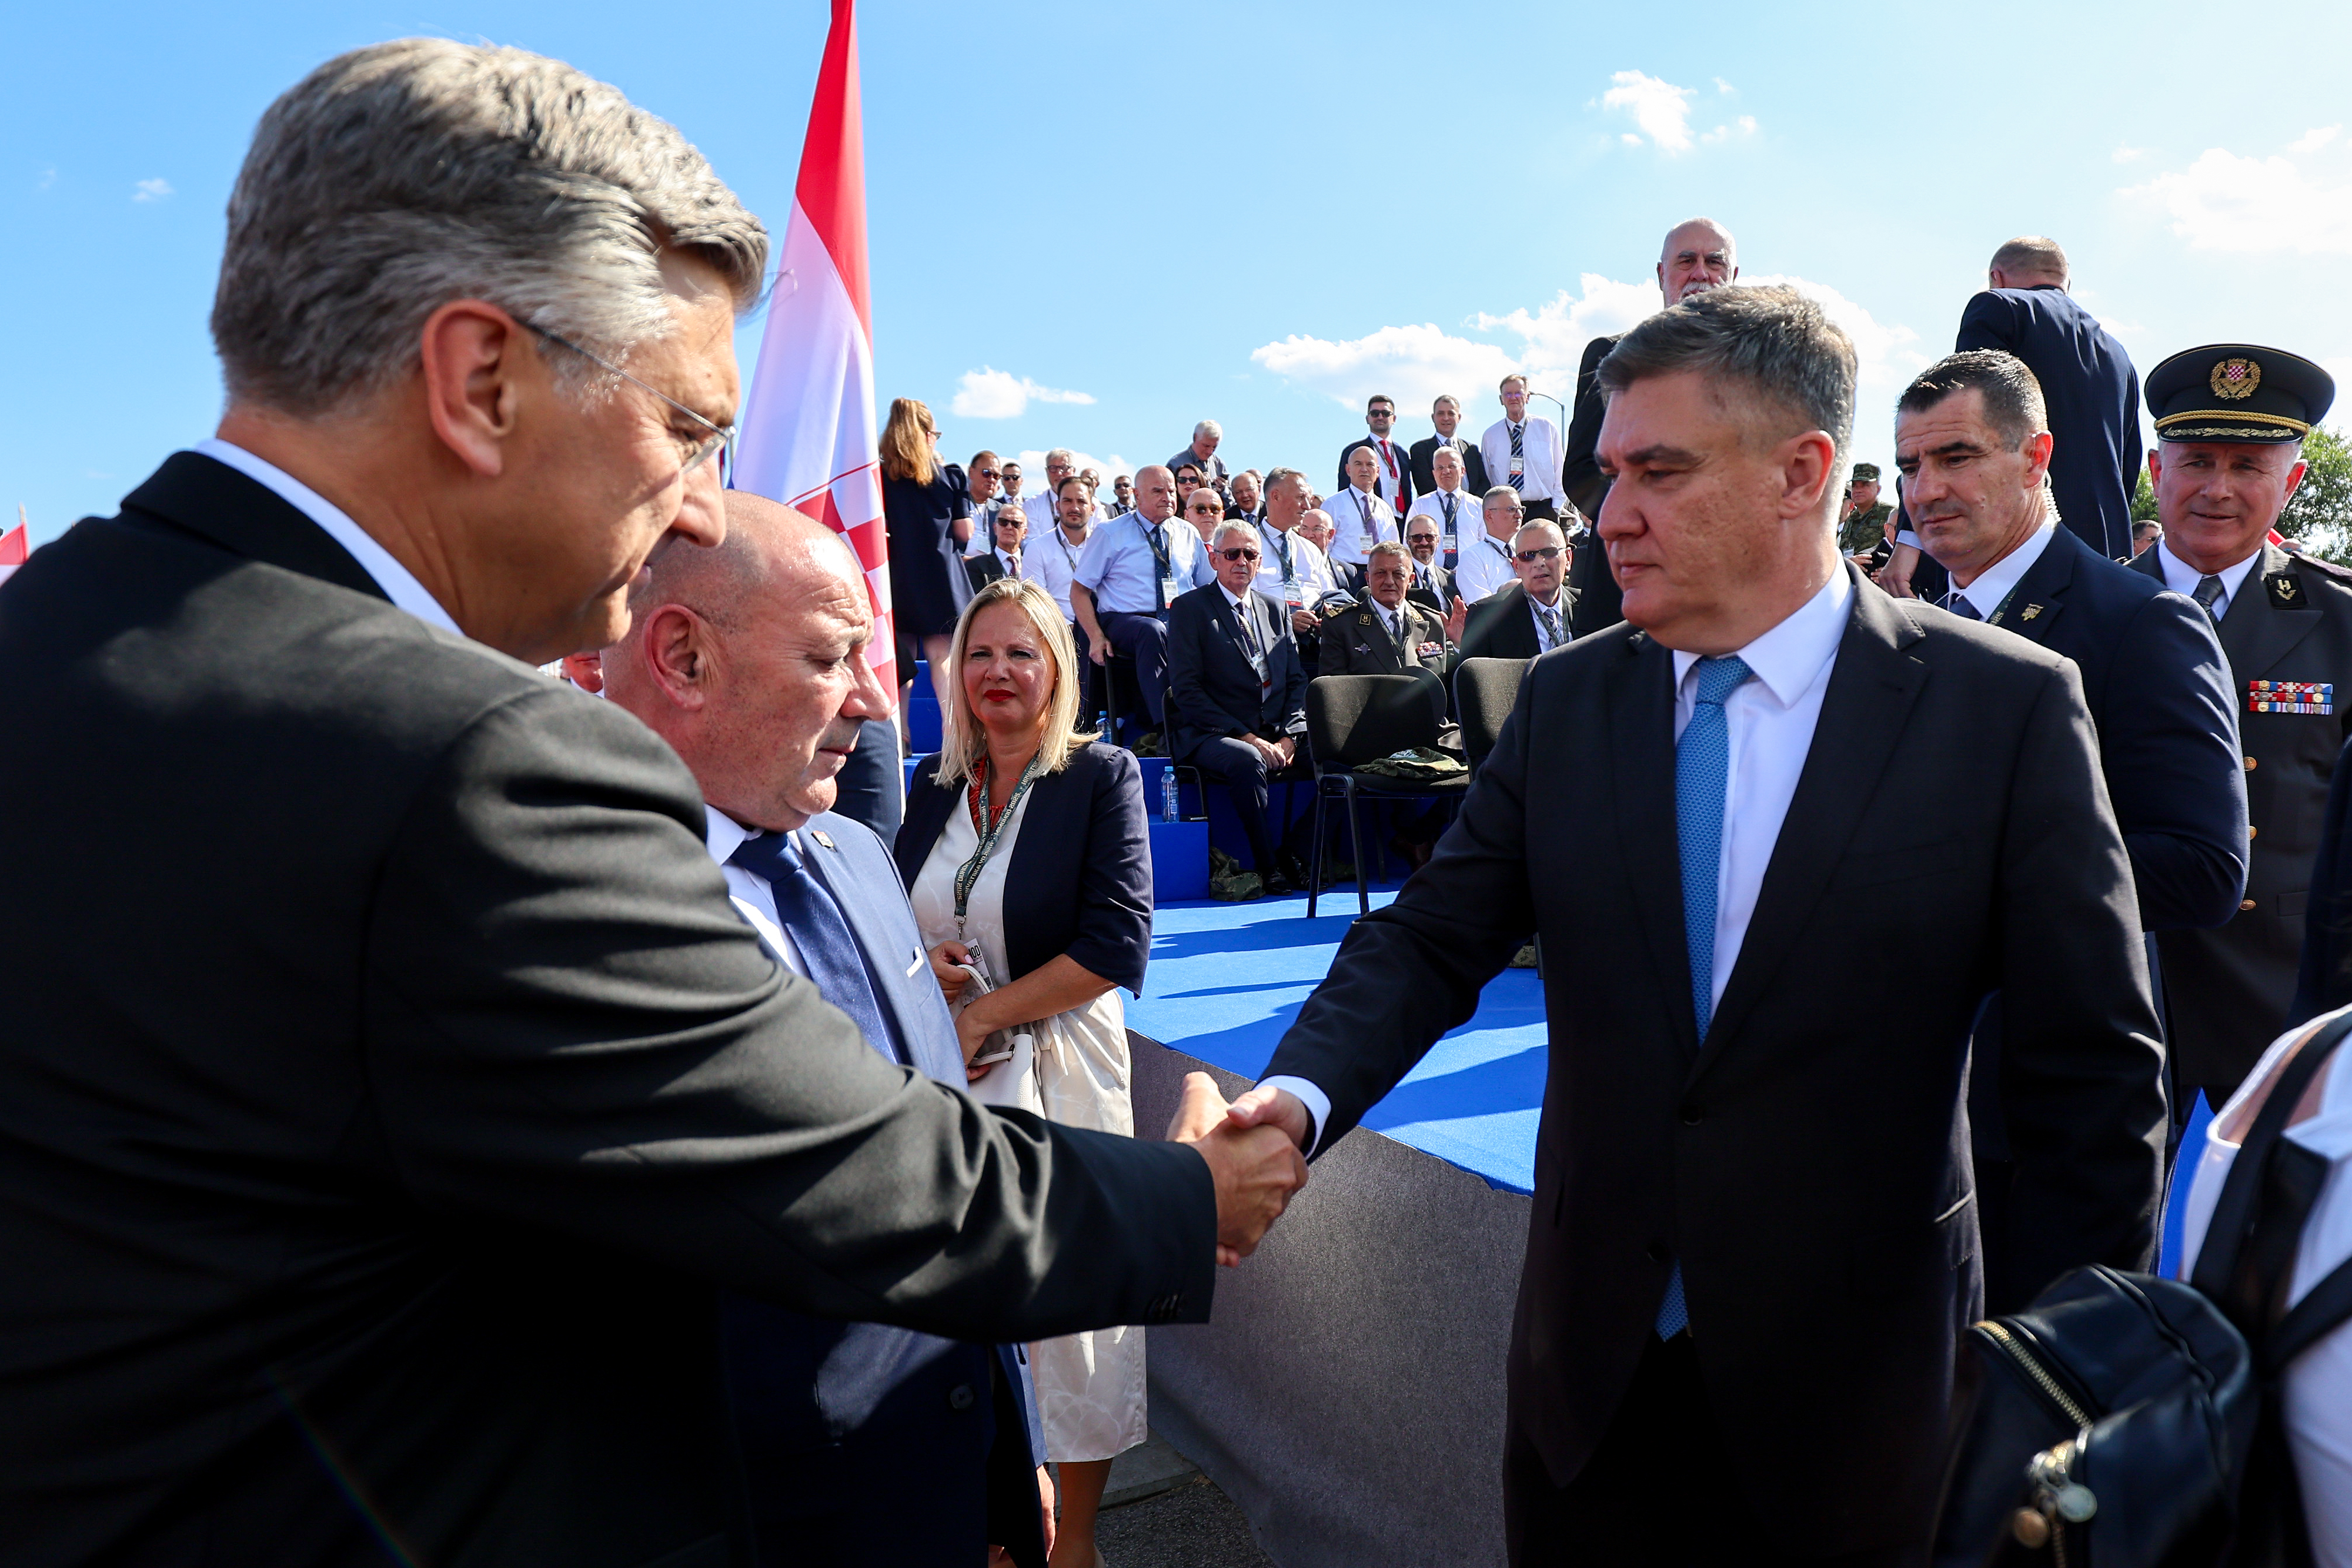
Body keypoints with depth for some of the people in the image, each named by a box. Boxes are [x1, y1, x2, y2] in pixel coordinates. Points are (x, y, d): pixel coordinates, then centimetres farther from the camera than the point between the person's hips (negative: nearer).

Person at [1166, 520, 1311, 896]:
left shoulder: (1275, 609, 19)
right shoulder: (1188, 608, 2)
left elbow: (1297, 679, 15)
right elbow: (1186, 689, -8)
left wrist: (1288, 737, -5)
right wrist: (1247, 737, -15)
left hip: (1277, 737, 5)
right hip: (1210, 736, -5)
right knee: (1249, 761, -37)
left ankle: (1301, 853, -9)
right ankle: (1269, 866, -21)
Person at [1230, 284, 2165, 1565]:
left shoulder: (2005, 707, -10)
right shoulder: (1564, 700, -1)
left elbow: (2095, 1074, -7)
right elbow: (1431, 940, -3)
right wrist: (1297, 1095, -20)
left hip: (1847, 1377, -2)